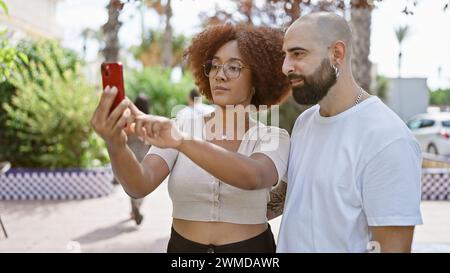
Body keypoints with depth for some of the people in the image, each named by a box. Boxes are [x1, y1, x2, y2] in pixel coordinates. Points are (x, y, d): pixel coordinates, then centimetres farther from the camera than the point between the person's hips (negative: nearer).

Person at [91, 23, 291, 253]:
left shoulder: (273, 138, -8)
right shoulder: (180, 129, -4)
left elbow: (253, 178, -30)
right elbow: (140, 185, -19)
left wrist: (182, 141, -43)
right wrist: (116, 146, -39)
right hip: (181, 247, 1)